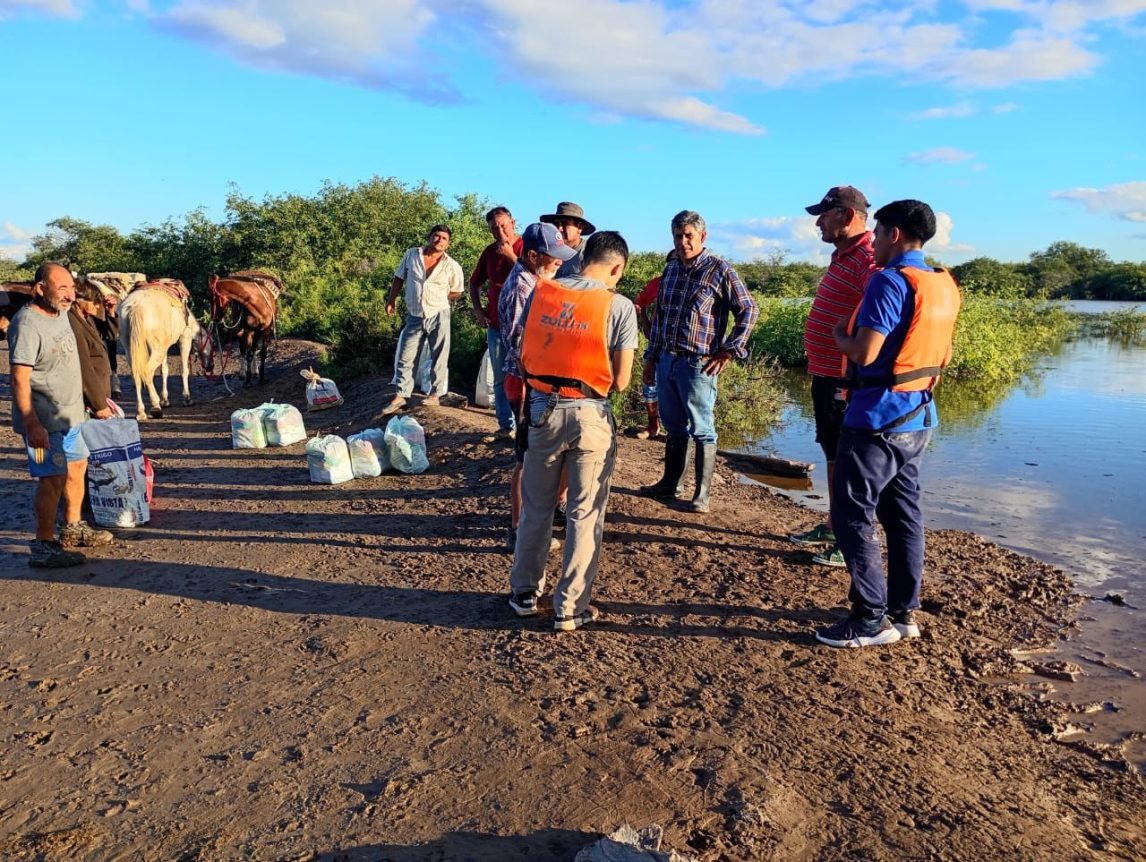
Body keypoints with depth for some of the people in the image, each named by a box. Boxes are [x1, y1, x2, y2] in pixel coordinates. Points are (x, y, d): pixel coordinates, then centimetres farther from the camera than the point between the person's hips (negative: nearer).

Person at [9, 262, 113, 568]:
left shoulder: (60, 313, 7)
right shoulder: (27, 324, -20)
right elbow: (20, 380, -23)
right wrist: (32, 425, -28)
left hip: (69, 414, 10)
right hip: (44, 422, -10)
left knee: (76, 467, 19)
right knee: (53, 479, -8)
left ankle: (73, 529, 35)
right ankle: (43, 547, 3)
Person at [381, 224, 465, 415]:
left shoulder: (453, 266, -5)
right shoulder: (411, 255, 1)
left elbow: (456, 292, 8)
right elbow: (399, 278, 12)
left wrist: (437, 300, 2)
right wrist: (391, 300, 9)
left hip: (438, 316, -2)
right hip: (414, 317, 2)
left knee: (439, 358, 5)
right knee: (404, 357, 5)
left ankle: (435, 395, 18)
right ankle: (400, 395, 15)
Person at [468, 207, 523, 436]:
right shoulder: (490, 252, 8)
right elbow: (474, 282, 20)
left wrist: (510, 256, -20)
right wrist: (477, 309, 8)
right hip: (495, 324, 5)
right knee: (501, 380, 11)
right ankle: (507, 426, 21)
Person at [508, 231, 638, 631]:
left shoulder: (539, 291, 0)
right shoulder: (619, 306, -10)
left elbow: (523, 359, 6)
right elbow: (620, 381, -8)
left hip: (542, 410, 4)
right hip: (589, 416, -3)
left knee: (536, 508, 18)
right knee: (584, 515, 10)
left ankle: (524, 593, 31)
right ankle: (570, 608, 18)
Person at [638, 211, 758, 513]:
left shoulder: (720, 270, -6)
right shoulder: (670, 269, 13)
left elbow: (748, 310, -6)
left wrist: (728, 351, -11)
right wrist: (651, 357, 17)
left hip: (698, 364, -6)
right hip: (666, 362, 6)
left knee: (702, 431, 1)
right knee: (674, 428, 16)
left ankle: (702, 494, 8)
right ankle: (670, 484, 27)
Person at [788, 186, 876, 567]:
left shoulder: (869, 260, -18)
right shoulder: (842, 255, 14)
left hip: (847, 381, -10)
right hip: (825, 374, 10)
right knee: (833, 455, 19)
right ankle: (833, 527, 33)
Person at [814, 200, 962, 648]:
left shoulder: (889, 281, -16)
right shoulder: (945, 286, 11)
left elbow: (864, 353, -21)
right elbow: (942, 356, 18)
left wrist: (840, 335, -2)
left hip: (877, 419, -9)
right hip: (918, 417, 9)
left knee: (852, 517, -1)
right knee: (903, 514, 14)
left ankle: (872, 619, 3)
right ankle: (905, 611, 22)